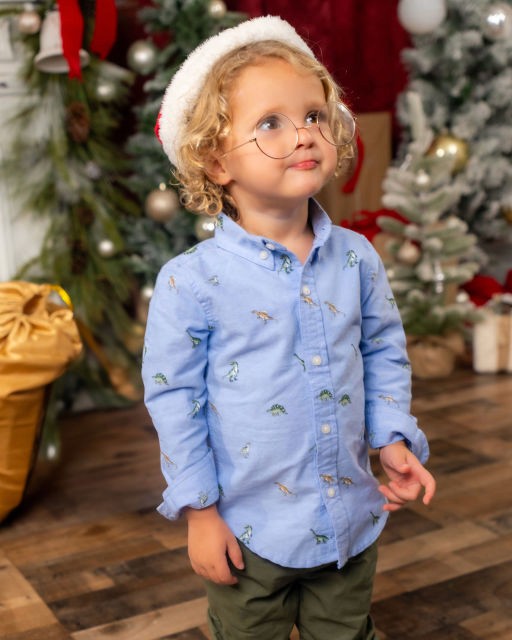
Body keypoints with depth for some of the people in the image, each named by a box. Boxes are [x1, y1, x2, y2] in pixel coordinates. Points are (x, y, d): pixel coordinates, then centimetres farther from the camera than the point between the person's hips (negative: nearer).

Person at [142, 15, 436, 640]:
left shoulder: (357, 258, -4)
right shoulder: (193, 280, -17)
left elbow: (384, 353, 9)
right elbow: (173, 396, -11)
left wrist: (393, 437, -1)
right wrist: (199, 510, -9)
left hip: (352, 520, 4)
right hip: (252, 530, -3)